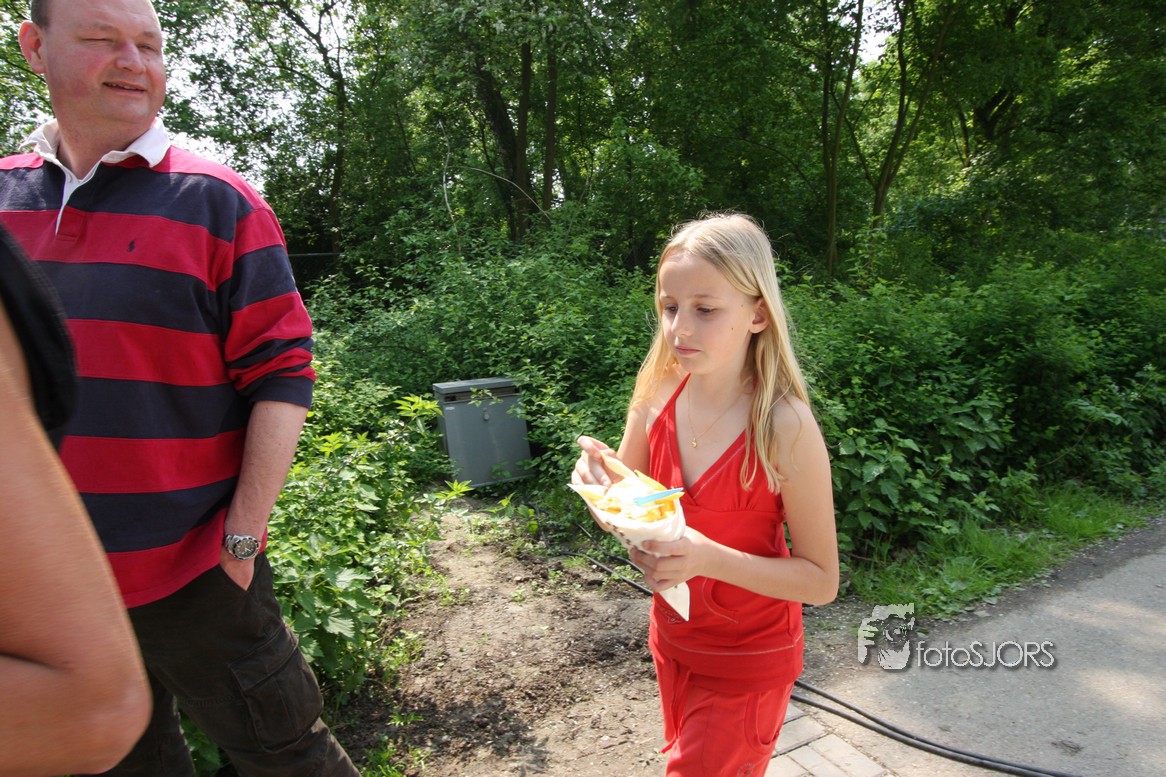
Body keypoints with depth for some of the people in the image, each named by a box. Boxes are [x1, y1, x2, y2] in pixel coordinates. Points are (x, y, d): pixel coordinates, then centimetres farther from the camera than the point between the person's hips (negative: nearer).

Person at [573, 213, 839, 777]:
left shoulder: (785, 427, -26)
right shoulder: (657, 397, -12)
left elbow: (821, 581, -19)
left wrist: (709, 558, -33)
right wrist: (599, 478, -23)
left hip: (750, 659, -5)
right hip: (673, 638, 5)